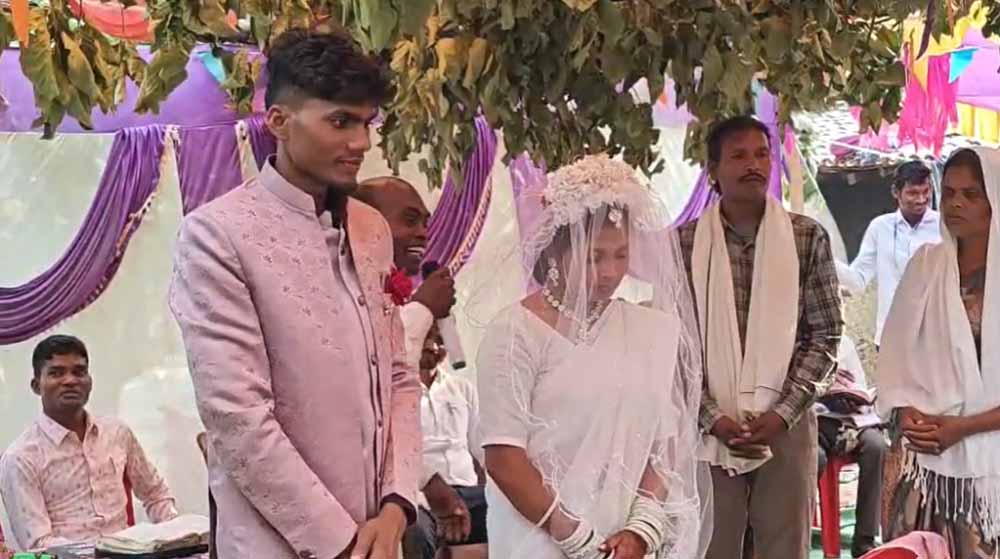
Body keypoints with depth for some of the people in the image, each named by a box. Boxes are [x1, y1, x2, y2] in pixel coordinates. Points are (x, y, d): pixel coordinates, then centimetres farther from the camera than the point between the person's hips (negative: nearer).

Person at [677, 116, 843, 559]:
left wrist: (781, 413, -8)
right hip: (709, 428, 0)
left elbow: (826, 334, 2)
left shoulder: (808, 238, 3)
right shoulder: (684, 243, 0)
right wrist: (713, 417, -10)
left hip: (787, 424, 1)